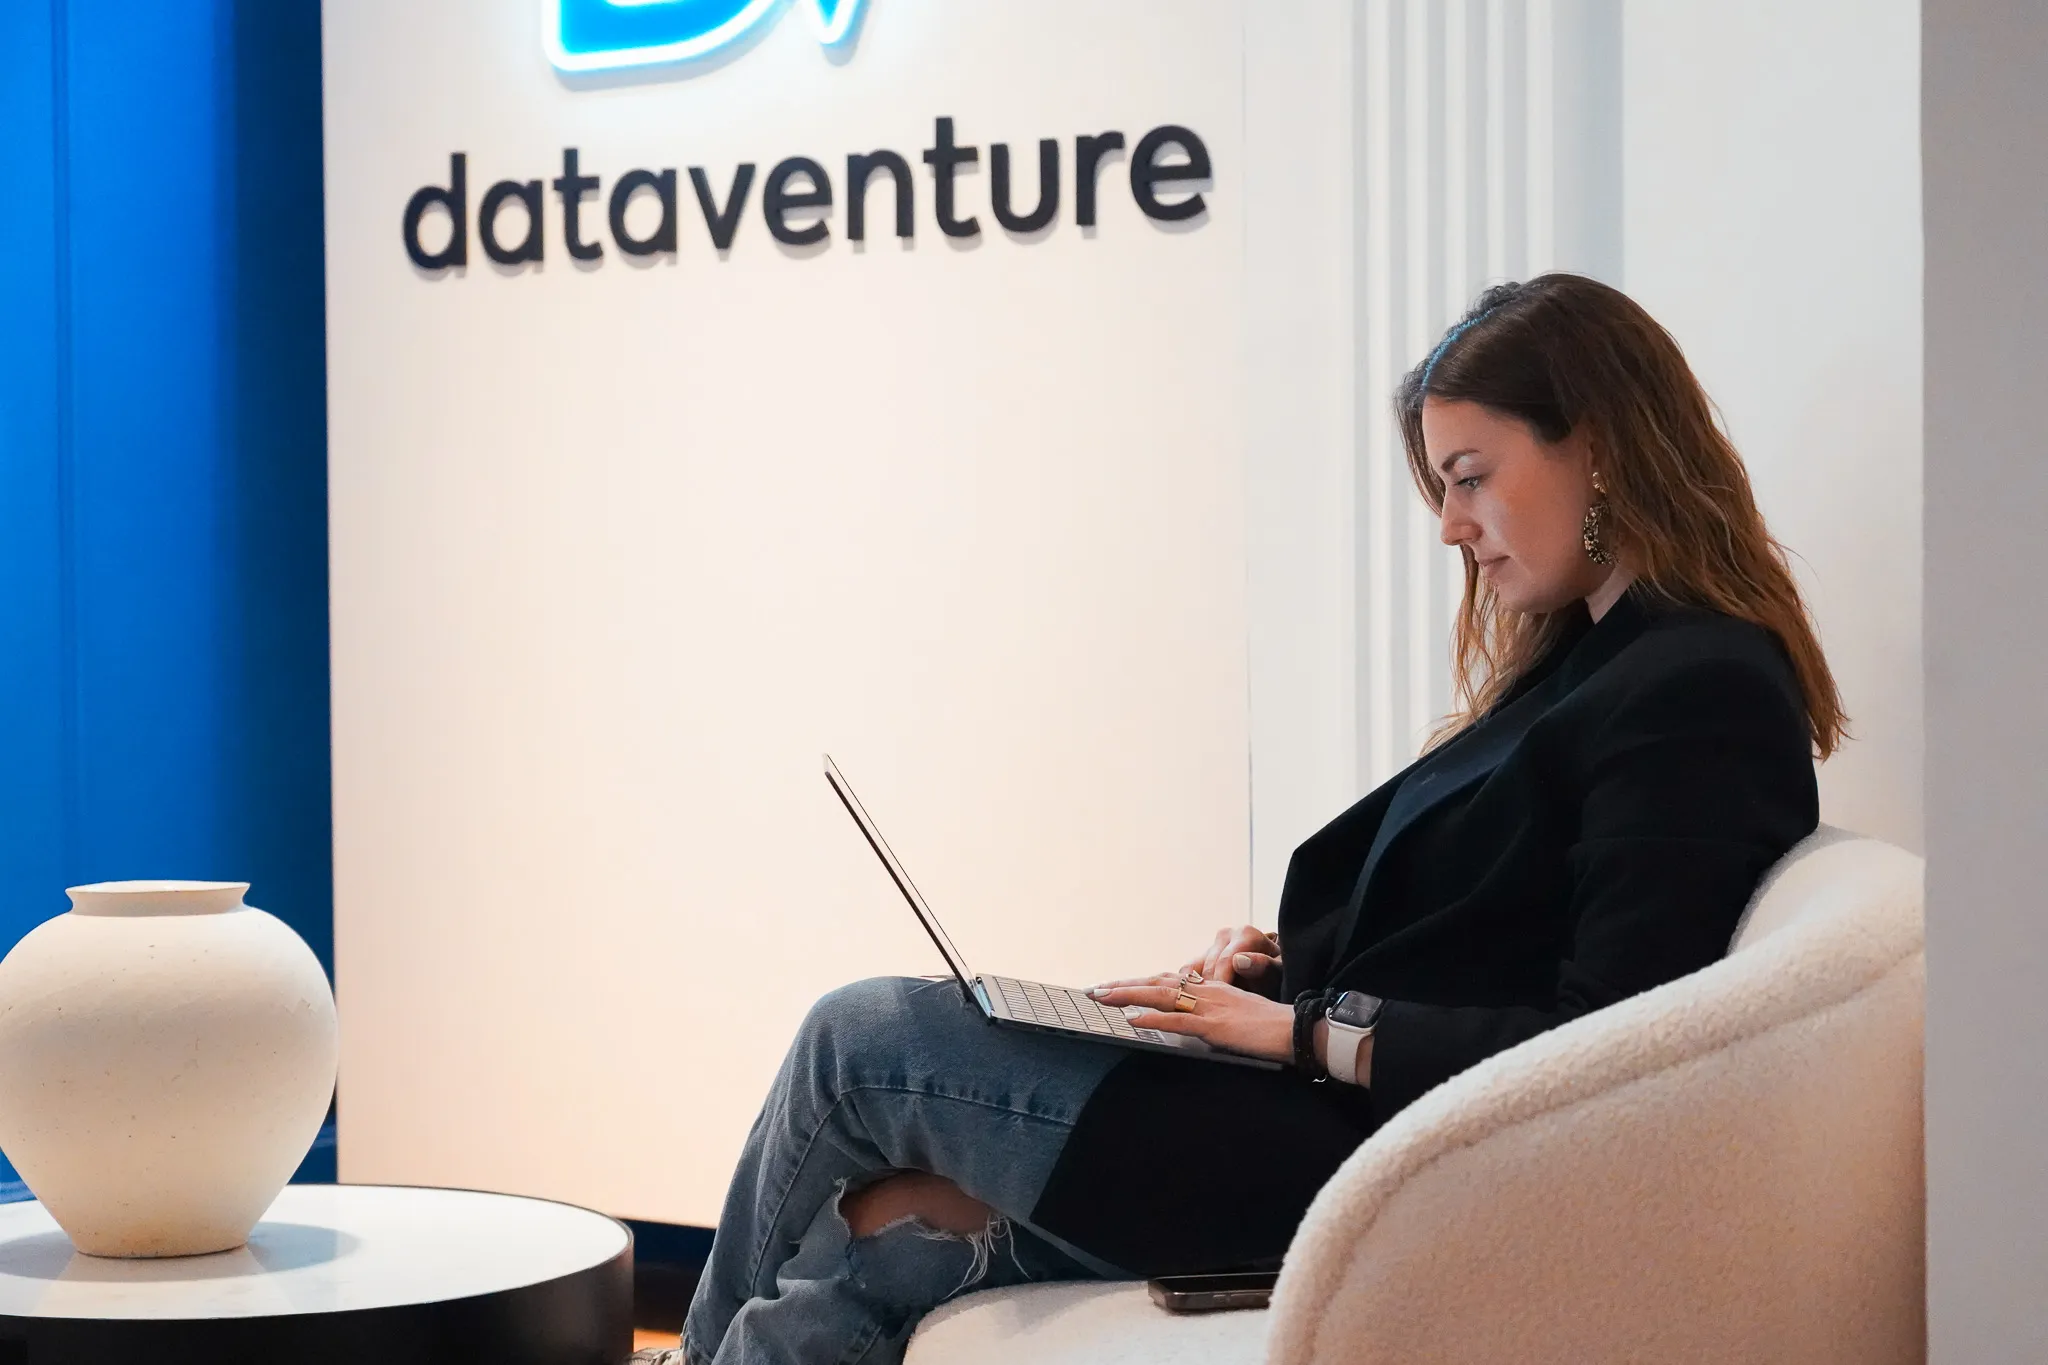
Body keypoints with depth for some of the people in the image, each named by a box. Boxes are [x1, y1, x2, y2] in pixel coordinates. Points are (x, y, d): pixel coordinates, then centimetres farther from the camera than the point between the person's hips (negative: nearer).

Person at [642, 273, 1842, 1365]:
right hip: (1329, 1102, 10)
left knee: (861, 1045, -1)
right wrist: (1282, 962, 5)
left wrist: (1313, 1029, -16)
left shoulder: (1702, 696, -13)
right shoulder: (1584, 657, 18)